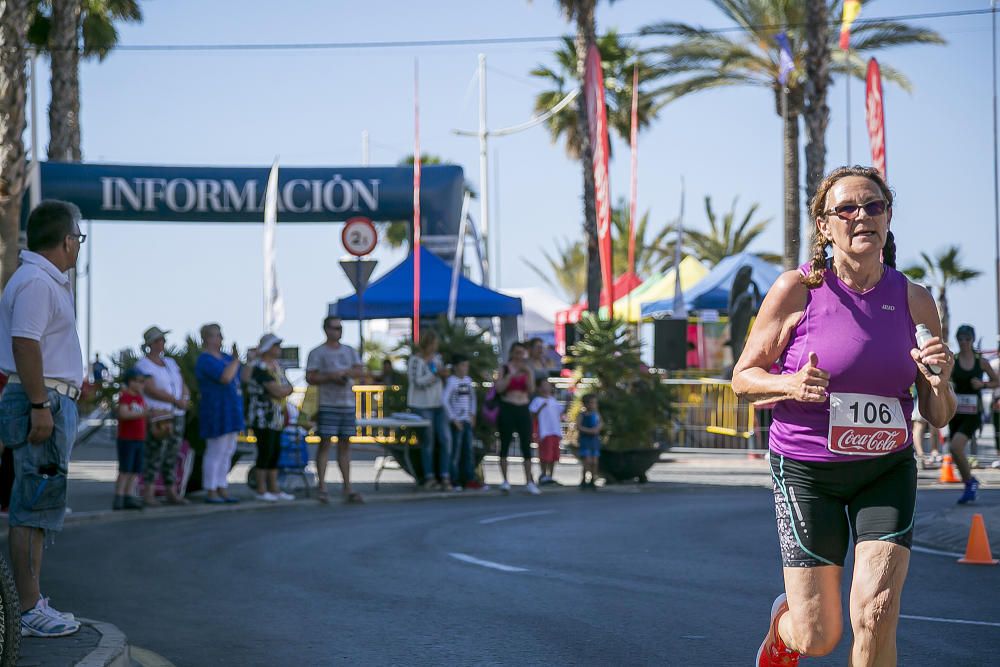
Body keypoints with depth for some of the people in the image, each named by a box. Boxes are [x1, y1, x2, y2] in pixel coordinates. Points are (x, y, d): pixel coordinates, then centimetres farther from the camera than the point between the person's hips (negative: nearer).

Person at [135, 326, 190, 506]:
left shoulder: (170, 363, 18)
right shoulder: (143, 365, -4)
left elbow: (184, 387, 14)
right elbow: (151, 390, -15)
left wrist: (185, 399, -8)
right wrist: (176, 401, -16)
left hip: (176, 415, 7)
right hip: (157, 415, -7)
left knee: (172, 455, 6)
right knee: (154, 454, -12)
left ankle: (172, 493, 8)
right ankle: (148, 493, -12)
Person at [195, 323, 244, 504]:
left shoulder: (223, 356, 13)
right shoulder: (205, 360, -15)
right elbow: (225, 377, -26)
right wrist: (235, 360, -14)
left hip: (230, 411, 10)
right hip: (217, 410, -10)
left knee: (227, 452, 10)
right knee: (215, 452, -6)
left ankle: (222, 490, 15)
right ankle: (210, 493, -1)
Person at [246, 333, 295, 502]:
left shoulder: (276, 366, 16)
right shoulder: (260, 367, -14)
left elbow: (288, 388, 16)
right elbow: (277, 391, -20)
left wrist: (282, 390, -3)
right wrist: (286, 389, -2)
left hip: (276, 417, 9)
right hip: (262, 417, -9)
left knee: (275, 452, 10)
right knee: (265, 452, -8)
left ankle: (274, 489, 15)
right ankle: (261, 490, -2)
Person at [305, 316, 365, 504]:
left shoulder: (349, 351, 15)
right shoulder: (317, 353, 0)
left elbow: (360, 371, 4)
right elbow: (310, 378, -6)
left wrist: (345, 372, -14)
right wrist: (330, 377, -16)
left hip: (348, 404, 5)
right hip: (328, 405, -5)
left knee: (345, 445, 7)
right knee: (325, 443, -8)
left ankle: (348, 489, 9)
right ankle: (322, 487, -7)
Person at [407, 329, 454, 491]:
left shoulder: (436, 357, 11)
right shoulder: (415, 360, -9)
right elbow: (417, 381, -17)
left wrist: (444, 375, 2)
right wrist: (435, 374, -22)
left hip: (438, 404, 6)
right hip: (422, 405, -6)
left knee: (446, 439, -3)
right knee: (428, 441, 1)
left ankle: (445, 477, 2)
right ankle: (429, 478, 9)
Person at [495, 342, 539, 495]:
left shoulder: (528, 370, 9)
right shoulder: (505, 368, 2)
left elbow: (531, 390, -3)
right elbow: (499, 388, -9)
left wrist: (528, 373, -15)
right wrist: (511, 374, -16)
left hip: (523, 410, 3)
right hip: (507, 409, -3)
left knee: (526, 446, 0)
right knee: (505, 445, -2)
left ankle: (529, 482, 2)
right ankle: (505, 481, 2)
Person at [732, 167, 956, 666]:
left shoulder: (913, 300, -1)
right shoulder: (797, 290, -9)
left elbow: (938, 417, 4)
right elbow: (744, 377, -1)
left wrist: (939, 382, -19)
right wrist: (790, 385, -21)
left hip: (888, 470, 2)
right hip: (806, 469, -2)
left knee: (876, 619, -14)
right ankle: (783, 625, 40)